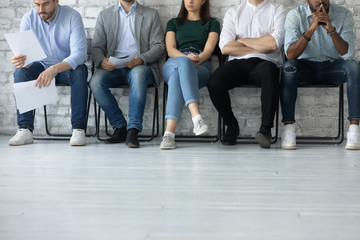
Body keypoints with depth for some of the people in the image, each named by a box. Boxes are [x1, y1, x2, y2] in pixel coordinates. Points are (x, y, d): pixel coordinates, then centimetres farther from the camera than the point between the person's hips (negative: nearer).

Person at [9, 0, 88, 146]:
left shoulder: (72, 16, -19)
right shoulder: (28, 18, -10)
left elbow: (79, 54, -28)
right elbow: (24, 53, -13)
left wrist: (54, 69, -46)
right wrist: (19, 61, -40)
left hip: (67, 66, -2)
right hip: (42, 65, 3)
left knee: (80, 72, -34)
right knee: (20, 72, -26)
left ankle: (78, 129, -31)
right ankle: (25, 130, -26)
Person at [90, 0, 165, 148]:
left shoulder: (151, 14, 15)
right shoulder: (105, 15, 20)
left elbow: (158, 46, 5)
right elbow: (96, 46, 12)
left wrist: (141, 59, -16)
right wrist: (102, 61, -13)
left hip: (141, 65, -2)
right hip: (113, 66, 2)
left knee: (138, 74, -38)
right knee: (95, 81, -30)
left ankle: (133, 131, -37)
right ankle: (120, 127, -17)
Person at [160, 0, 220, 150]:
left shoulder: (212, 23, 23)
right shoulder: (173, 23, 28)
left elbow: (208, 50, 6)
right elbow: (170, 50, 11)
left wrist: (196, 60, -16)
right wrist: (186, 57, -12)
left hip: (200, 67, -1)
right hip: (172, 64, 1)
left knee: (177, 76, -39)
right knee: (182, 62, -39)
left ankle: (169, 133, -54)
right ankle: (197, 117, -56)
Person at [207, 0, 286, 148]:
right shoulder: (233, 13, 18)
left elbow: (274, 43, -7)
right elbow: (225, 47, 2)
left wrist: (242, 40, 3)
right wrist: (262, 46, 1)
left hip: (264, 63, -2)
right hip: (238, 63, 2)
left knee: (268, 70, -39)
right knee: (214, 82, -29)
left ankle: (266, 128, -30)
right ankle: (232, 125, -4)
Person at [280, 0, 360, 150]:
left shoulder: (344, 15, -7)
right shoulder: (295, 15, -10)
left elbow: (348, 54, -18)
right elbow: (290, 55, -23)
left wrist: (331, 29, -32)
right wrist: (311, 29, -35)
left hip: (333, 67, 1)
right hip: (305, 66, -1)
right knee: (289, 67, -33)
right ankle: (288, 128, -33)